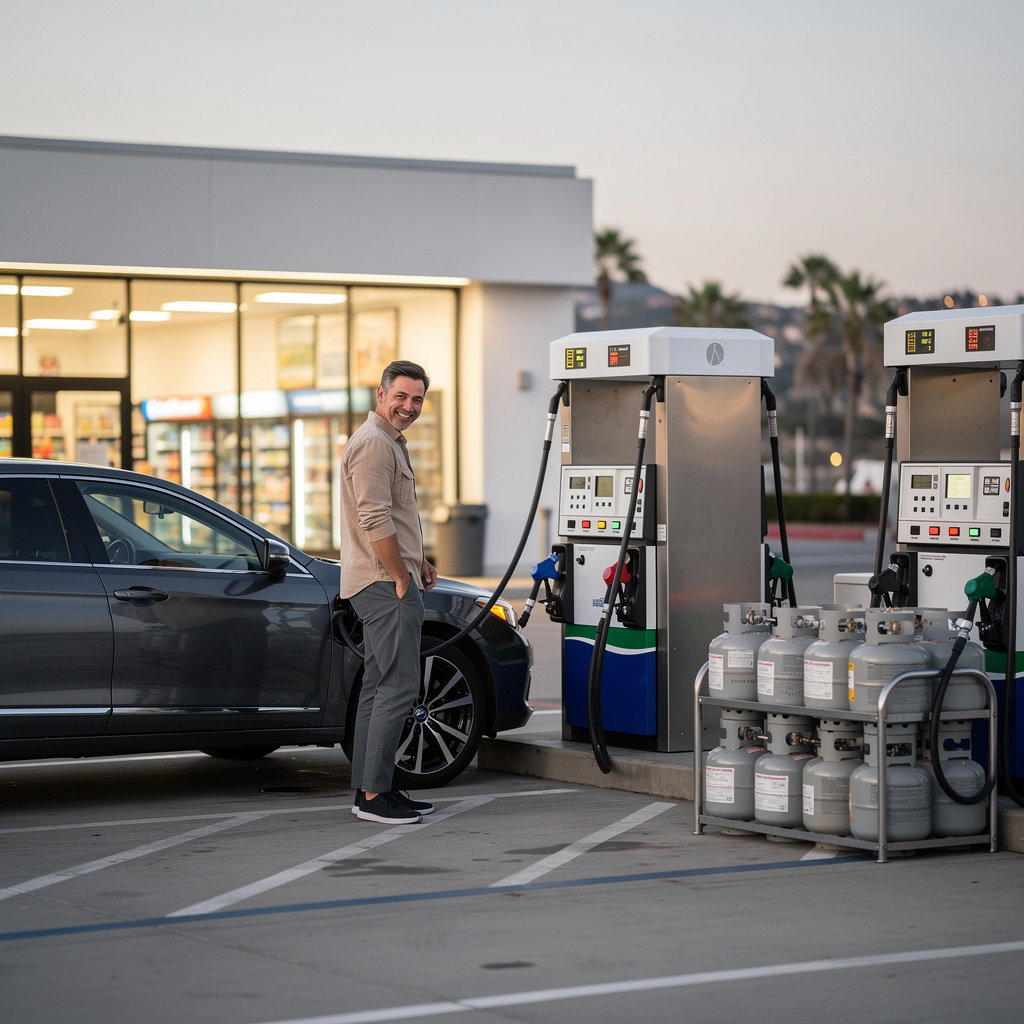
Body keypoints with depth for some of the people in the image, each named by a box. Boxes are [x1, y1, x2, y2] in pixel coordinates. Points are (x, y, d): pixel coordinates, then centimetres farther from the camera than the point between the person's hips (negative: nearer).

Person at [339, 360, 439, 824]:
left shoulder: (390, 441, 21)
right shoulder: (373, 443, -14)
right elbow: (375, 521, -21)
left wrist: (417, 562, 20)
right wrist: (402, 577, -16)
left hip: (389, 582, 11)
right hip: (385, 584, -11)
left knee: (379, 686, 12)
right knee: (399, 686, -12)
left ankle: (368, 788, 16)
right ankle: (375, 794, -13)